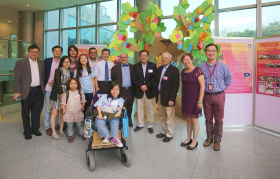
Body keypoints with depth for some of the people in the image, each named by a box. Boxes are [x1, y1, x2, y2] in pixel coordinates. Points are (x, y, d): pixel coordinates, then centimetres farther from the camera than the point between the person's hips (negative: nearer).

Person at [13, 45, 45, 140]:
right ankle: (27, 131, 23)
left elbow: (43, 77, 9)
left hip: (39, 91, 3)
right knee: (26, 112, 8)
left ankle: (35, 129, 29)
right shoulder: (20, 63, -1)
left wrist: (44, 88, 2)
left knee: (37, 111, 12)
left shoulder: (41, 63, 9)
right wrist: (17, 92, -9)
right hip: (27, 92, -3)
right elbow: (17, 78, -4)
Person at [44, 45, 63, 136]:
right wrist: (43, 84, -1)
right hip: (48, 88, 0)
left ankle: (56, 124, 27)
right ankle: (47, 127, 15)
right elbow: (43, 73, 6)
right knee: (48, 108, 4)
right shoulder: (47, 61, 3)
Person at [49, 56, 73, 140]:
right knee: (54, 113, -4)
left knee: (63, 113, 8)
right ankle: (53, 133, 5)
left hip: (66, 93, 5)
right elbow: (58, 82, -10)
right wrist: (61, 93, -17)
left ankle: (61, 130, 21)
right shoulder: (58, 70, -2)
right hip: (57, 93, -4)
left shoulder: (70, 73, 13)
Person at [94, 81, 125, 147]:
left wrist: (119, 111, -23)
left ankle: (114, 137, -37)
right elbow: (98, 105, 11)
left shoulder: (120, 99, 22)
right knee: (99, 122, -30)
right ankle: (106, 135, -33)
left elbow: (119, 106, 2)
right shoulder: (104, 96, 23)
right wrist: (99, 114, -6)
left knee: (115, 123, -32)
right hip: (103, 114, 1)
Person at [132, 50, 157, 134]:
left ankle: (150, 125, 20)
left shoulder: (153, 65, 3)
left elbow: (155, 78, -3)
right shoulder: (136, 66, 6)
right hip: (139, 91, 1)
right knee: (139, 108, 9)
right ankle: (140, 124, 25)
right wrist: (141, 86, -13)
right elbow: (134, 78, 0)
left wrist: (147, 86, -14)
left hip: (149, 91, -1)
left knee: (150, 109, 6)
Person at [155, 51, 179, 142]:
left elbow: (175, 86, -14)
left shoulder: (174, 70, -10)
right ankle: (164, 131, 32)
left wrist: (172, 99, -17)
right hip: (160, 95, 7)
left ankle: (169, 134, 20)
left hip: (168, 97, -7)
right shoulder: (159, 69, 11)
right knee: (162, 116, 17)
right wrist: (156, 94, 11)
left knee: (169, 117, 4)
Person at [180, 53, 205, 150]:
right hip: (186, 99, 6)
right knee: (188, 119, 15)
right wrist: (182, 97, 14)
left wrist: (200, 101, -18)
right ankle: (189, 138, 30)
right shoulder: (183, 72, 8)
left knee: (194, 120, 4)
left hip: (194, 99, -6)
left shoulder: (198, 71, -13)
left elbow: (202, 86, -15)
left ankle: (195, 141, 21)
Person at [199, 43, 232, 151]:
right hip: (206, 96, 1)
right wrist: (204, 89, 3)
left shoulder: (223, 67, -2)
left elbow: (228, 79, 9)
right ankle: (209, 137, 29)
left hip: (219, 96, -1)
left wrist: (221, 88, 6)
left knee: (218, 119, 7)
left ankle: (217, 140, 23)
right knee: (208, 118, 12)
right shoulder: (202, 67, 0)